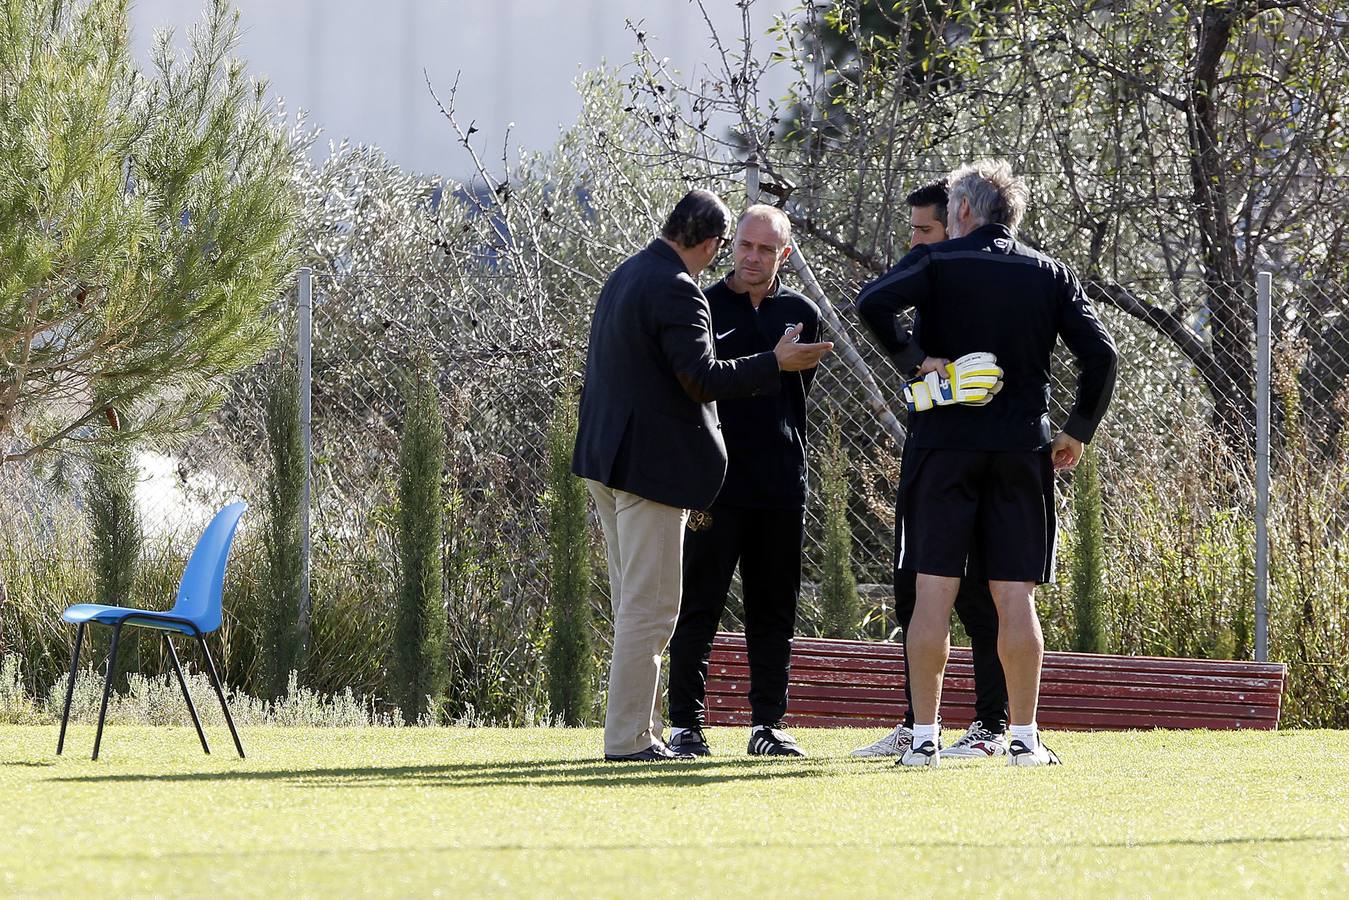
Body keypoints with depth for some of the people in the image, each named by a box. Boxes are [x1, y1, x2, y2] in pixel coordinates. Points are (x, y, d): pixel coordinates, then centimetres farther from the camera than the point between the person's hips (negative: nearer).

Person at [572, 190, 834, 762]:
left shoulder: (625, 276, 13)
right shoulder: (676, 291, -18)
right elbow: (702, 378, -22)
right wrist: (775, 364, -15)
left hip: (607, 457, 10)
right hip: (650, 462, -10)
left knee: (633, 602, 16)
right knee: (651, 606, -6)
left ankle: (638, 728, 21)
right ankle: (627, 737, -5)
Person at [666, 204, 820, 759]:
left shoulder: (801, 314, 9)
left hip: (780, 487, 3)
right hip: (716, 485, -3)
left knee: (774, 610, 6)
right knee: (699, 608, -3)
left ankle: (768, 724, 12)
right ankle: (685, 724, 1)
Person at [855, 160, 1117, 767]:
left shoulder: (936, 263, 1)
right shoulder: (1051, 276, 8)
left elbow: (872, 302, -18)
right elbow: (1100, 355, 2)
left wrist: (913, 359, -7)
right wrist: (1077, 431, 11)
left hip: (945, 444, -2)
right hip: (1022, 450, 2)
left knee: (934, 591, 0)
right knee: (1015, 597, 4)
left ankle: (924, 736, -1)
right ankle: (1023, 737, 4)